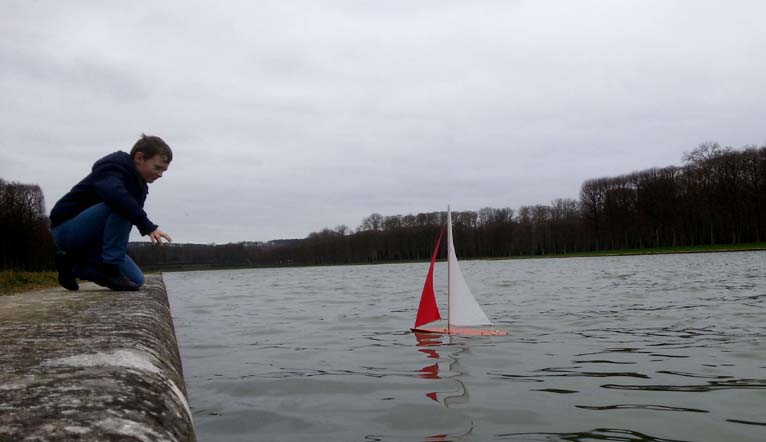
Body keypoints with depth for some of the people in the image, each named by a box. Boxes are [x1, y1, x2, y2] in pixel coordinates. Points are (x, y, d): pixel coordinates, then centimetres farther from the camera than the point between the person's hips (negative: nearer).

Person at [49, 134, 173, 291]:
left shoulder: (138, 185, 10)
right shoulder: (112, 168, -19)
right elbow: (116, 196, -41)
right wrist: (149, 226, -46)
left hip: (89, 239, 9)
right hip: (66, 230, -9)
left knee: (136, 280, -2)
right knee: (119, 206, -32)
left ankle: (74, 265, 9)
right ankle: (110, 268, -25)